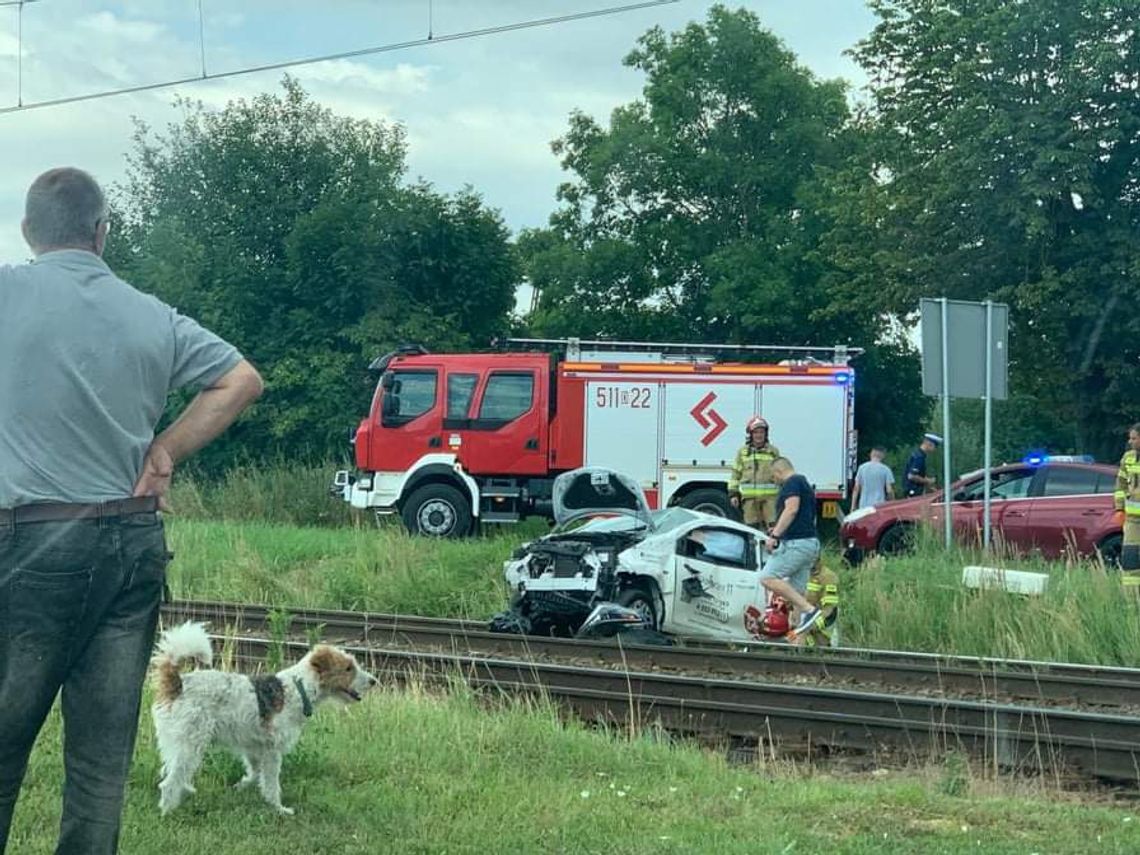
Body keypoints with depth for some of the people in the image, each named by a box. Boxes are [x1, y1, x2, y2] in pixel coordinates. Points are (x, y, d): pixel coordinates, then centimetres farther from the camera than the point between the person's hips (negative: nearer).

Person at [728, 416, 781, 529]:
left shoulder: (773, 451, 9)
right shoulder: (742, 451, 10)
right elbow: (736, 473, 12)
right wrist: (733, 493, 6)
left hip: (770, 495, -1)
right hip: (749, 497, 1)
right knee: (751, 527, 3)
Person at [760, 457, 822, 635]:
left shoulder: (792, 482, -4)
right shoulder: (805, 485, 26)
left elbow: (791, 509, -19)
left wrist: (775, 535, -22)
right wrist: (779, 530, 46)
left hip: (796, 542, -10)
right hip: (811, 542, 10)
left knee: (767, 578, -17)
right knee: (797, 592, 8)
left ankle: (809, 609, -23)